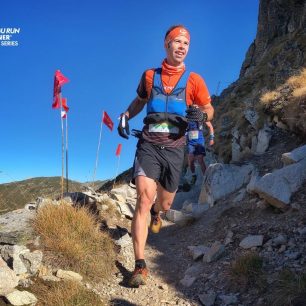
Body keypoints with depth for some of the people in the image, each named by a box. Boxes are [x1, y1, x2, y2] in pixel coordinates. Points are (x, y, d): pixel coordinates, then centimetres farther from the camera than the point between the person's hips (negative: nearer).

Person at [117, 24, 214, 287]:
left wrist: (201, 114, -15)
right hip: (148, 145, -1)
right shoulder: (149, 75, 8)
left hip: (174, 149, 1)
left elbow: (210, 110, 9)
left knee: (165, 203, 14)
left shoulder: (194, 80, 4)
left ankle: (156, 212, 54)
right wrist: (125, 116, 4)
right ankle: (140, 265, -10)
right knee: (144, 199, -18)